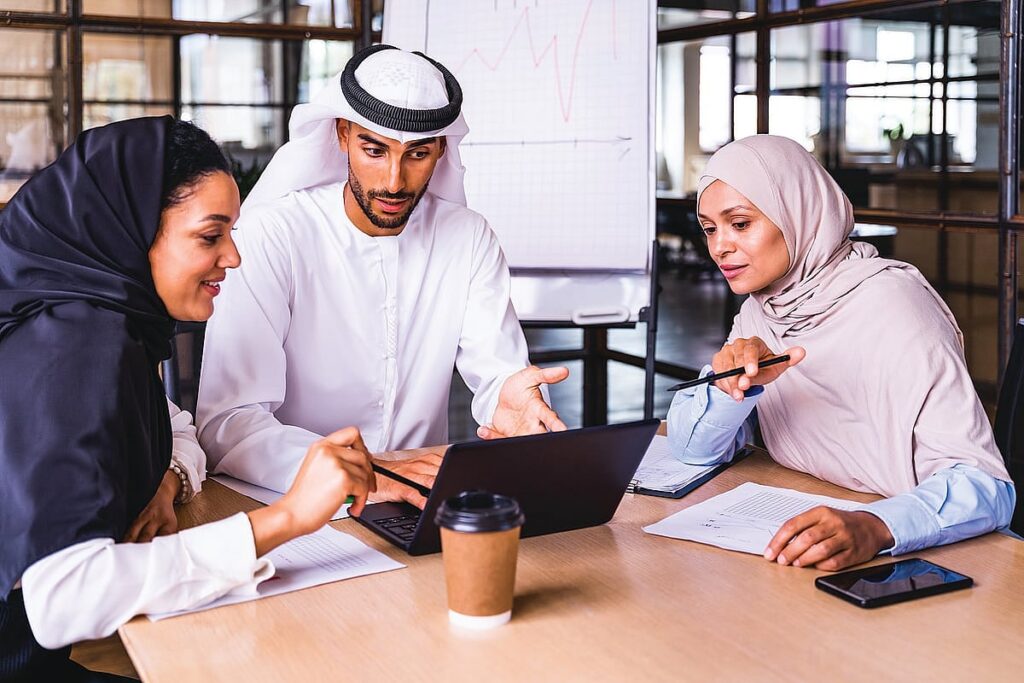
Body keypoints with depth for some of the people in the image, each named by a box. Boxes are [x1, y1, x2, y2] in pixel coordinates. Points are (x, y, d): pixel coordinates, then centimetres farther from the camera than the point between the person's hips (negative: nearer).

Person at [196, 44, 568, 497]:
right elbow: (225, 424, -20)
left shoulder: (468, 238, 0)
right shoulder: (271, 235, -13)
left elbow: (498, 375, -4)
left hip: (425, 504, 4)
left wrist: (508, 400, -29)